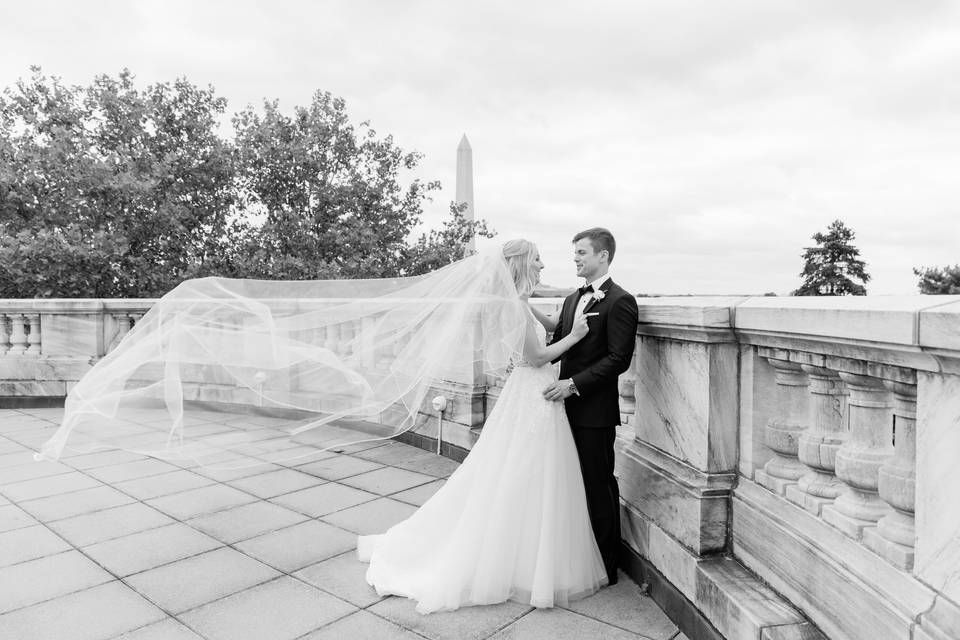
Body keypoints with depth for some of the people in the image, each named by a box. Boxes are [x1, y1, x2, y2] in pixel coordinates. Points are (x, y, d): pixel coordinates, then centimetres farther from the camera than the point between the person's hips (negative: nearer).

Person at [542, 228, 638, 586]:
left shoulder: (620, 301, -11)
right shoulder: (573, 299, 15)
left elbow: (619, 359, -17)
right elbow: (556, 344, 16)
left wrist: (574, 384, -20)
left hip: (595, 410, -7)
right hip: (569, 406, 7)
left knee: (599, 487, 5)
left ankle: (606, 568, 21)